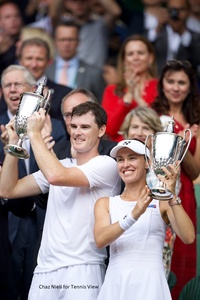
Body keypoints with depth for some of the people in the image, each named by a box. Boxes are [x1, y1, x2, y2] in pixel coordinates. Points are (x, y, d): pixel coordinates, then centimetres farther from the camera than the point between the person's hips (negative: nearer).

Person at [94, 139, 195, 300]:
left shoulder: (161, 202, 5)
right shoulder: (105, 203, 10)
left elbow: (189, 237, -9)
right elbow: (100, 240, -8)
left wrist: (173, 197, -18)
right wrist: (133, 216, -23)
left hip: (150, 284, -2)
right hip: (115, 284, 2)